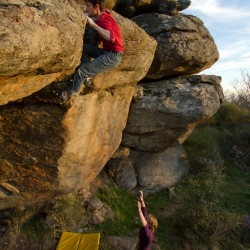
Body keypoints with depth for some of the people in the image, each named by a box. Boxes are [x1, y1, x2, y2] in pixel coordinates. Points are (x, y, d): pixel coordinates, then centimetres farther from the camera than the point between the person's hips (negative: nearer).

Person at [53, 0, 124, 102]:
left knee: (81, 71, -10)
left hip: (113, 56, -9)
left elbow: (111, 37, -40)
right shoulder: (104, 14, 7)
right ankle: (86, 78, 4)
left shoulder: (105, 20, -19)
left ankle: (67, 95, 8)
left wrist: (93, 24, -31)